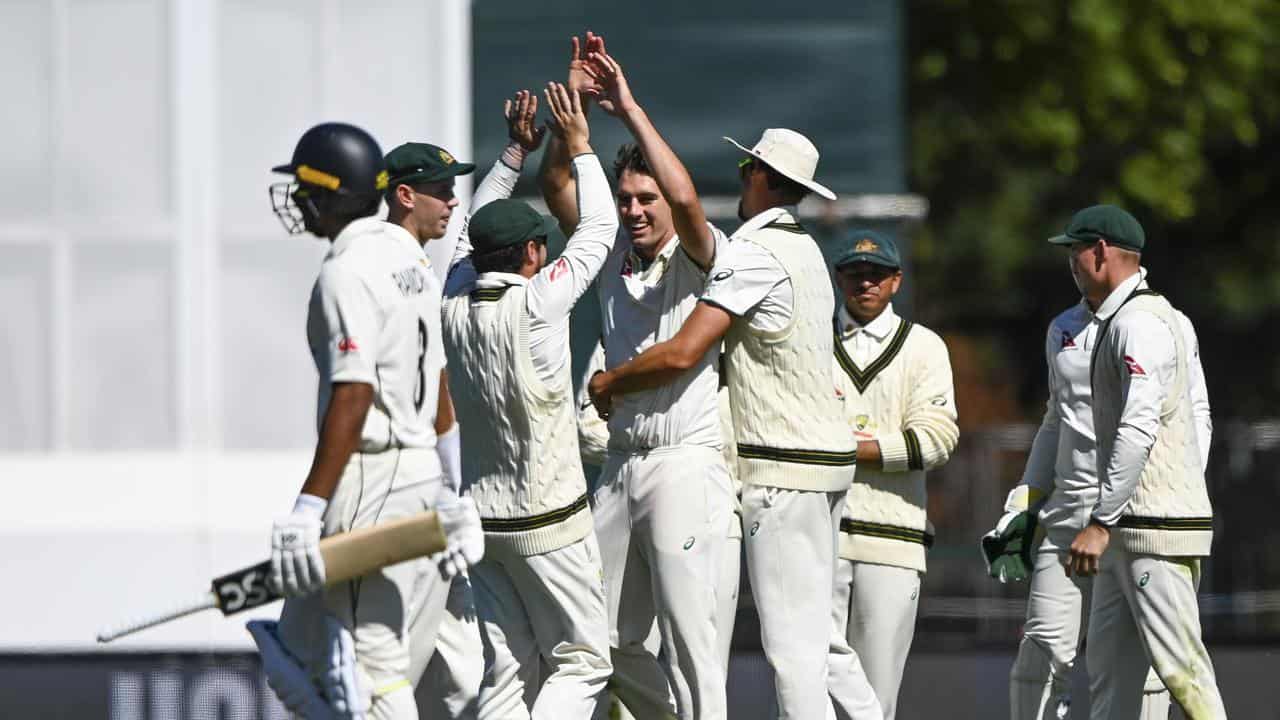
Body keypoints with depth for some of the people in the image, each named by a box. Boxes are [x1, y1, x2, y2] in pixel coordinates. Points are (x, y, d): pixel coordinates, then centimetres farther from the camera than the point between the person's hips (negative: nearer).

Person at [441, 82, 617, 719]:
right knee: (581, 662, 1)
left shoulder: (455, 302, 1)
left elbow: (475, 233, 21)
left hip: (478, 517, 6)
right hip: (547, 518, -6)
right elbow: (598, 229, -3)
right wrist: (578, 145, 7)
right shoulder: (535, 302, -15)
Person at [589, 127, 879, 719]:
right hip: (826, 454, 9)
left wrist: (608, 383, -6)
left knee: (791, 643, -11)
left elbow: (682, 354, -21)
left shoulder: (754, 254, -14)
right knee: (814, 631, 13)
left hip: (782, 470, -9)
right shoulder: (804, 249, 16)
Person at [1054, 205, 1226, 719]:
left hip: (1157, 527, -11)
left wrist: (1100, 523, -26)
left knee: (1180, 666, -12)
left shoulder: (1139, 324, -13)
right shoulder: (1119, 322, 20)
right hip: (1128, 528, 11)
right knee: (1108, 665, 10)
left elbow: (1138, 431, -24)